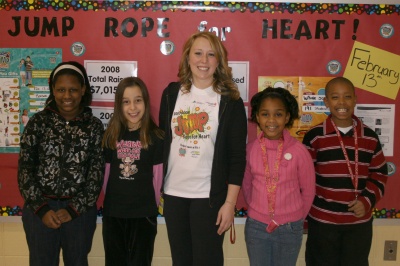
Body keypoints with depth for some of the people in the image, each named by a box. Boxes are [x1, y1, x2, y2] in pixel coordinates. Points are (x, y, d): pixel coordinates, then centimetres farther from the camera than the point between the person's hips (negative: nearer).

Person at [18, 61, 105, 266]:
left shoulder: (94, 126, 1)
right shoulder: (38, 122, 0)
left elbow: (97, 172, -2)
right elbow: (24, 168, -1)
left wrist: (73, 209, -9)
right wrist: (41, 209, -8)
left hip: (81, 210, 0)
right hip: (39, 210, 0)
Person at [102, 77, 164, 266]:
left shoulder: (155, 136, -8)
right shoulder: (111, 135, 1)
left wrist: (151, 203, 0)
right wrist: (110, 200, 4)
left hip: (143, 214, -3)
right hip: (112, 213, 3)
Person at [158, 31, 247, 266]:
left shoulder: (230, 101, -5)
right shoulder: (171, 93, 4)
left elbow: (238, 156, -6)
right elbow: (161, 142, 10)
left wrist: (230, 202, -10)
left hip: (210, 196, -3)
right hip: (173, 193, 3)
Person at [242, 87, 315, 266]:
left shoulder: (298, 150, -13)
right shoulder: (251, 149, -7)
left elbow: (308, 190, -2)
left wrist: (297, 218, 7)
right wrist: (255, 211, 10)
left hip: (289, 228, -1)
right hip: (256, 226, 2)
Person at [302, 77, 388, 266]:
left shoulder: (370, 137, 2)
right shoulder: (314, 136, -6)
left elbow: (380, 174, 8)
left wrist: (368, 200, -7)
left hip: (360, 221, 2)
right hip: (322, 220, -2)